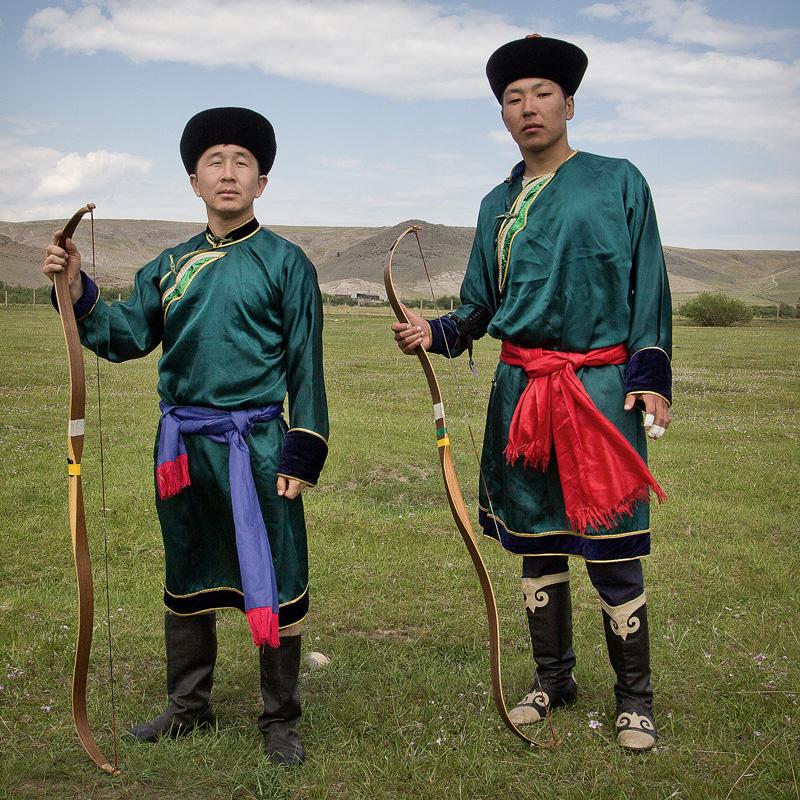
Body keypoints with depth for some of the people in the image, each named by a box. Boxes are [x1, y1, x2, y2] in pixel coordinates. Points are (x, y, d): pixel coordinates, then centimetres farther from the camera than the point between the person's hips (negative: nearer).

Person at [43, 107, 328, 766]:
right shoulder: (171, 265, 10)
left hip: (255, 444, -4)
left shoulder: (285, 262, -2)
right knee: (187, 580, 17)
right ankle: (189, 707, 35)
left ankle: (281, 721, 19)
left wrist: (302, 455, -9)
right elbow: (125, 336, 5)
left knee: (273, 582, 2)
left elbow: (306, 367, -4)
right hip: (182, 444, 5)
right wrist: (78, 291, -11)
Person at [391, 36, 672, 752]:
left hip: (601, 389, -4)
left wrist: (650, 378, -8)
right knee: (537, 542, 12)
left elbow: (649, 288, 1)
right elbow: (481, 306, 15)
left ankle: (635, 696, 17)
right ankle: (553, 677, 30)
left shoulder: (619, 181, 3)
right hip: (521, 391, 4)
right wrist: (435, 332, -5)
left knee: (610, 548, -1)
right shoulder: (499, 204, 14)